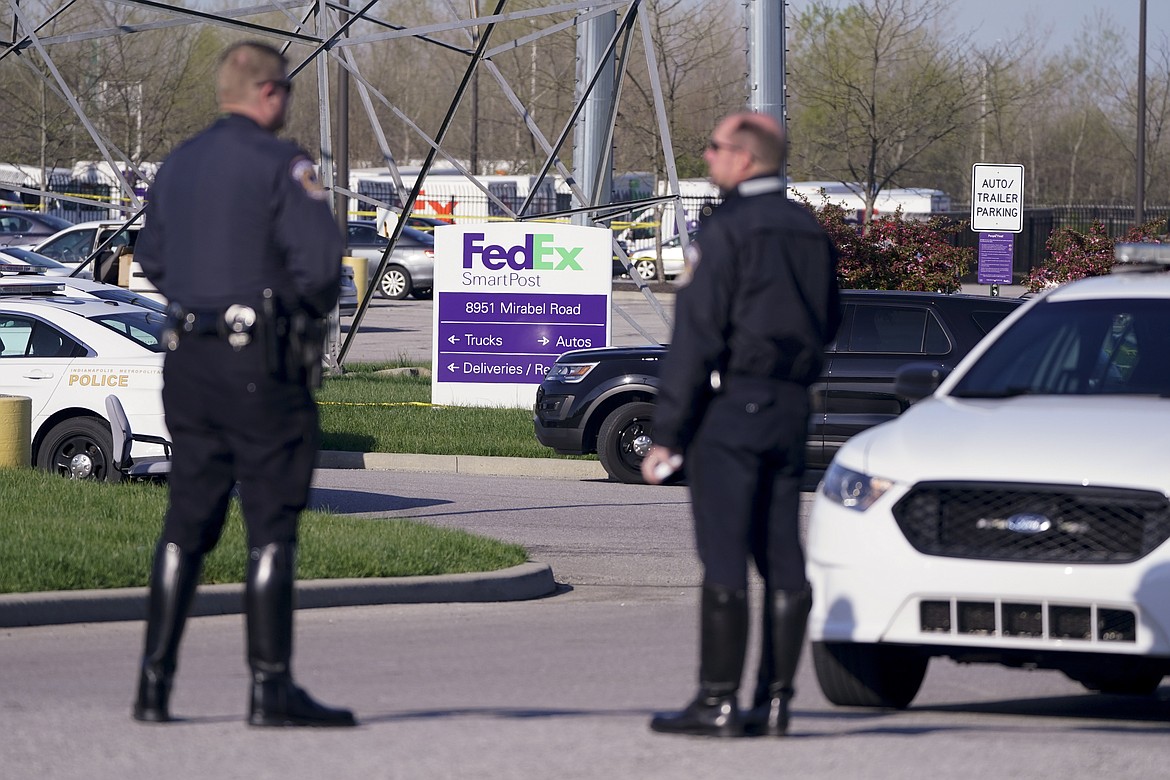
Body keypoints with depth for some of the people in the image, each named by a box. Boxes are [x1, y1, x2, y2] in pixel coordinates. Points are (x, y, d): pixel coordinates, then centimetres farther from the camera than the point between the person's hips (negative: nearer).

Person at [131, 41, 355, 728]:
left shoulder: (178, 164, 13)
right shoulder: (280, 164, -10)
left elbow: (151, 259, 21)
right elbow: (321, 263, -17)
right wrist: (311, 310, 2)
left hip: (187, 356, 7)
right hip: (261, 363, -7)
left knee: (187, 523, 12)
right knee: (273, 524, -3)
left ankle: (156, 682, 10)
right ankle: (272, 687, -4)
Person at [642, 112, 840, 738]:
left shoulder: (726, 230, -11)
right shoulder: (809, 232, 11)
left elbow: (696, 336, -15)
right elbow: (828, 324, 20)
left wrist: (668, 433, -14)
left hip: (731, 404, -7)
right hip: (792, 405, 7)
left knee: (723, 558, -6)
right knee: (782, 558, 6)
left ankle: (717, 702, -7)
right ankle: (774, 699, 6)